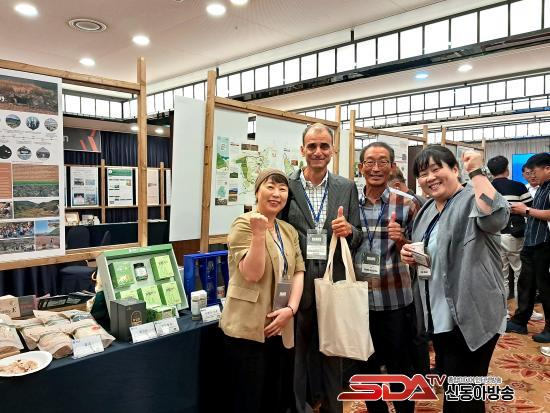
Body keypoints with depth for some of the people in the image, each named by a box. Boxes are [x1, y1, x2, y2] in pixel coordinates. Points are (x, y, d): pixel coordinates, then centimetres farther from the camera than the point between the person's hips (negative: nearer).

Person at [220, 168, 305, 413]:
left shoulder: (289, 231, 12)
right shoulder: (243, 225, -7)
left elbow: (298, 272, 7)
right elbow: (252, 274, -17)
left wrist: (291, 308, -7)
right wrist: (259, 233, -24)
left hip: (280, 329, 6)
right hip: (248, 328, -6)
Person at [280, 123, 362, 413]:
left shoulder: (347, 188, 5)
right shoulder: (286, 186, -2)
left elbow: (357, 237, 7)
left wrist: (348, 230, -15)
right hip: (296, 280, -1)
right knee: (297, 348, 11)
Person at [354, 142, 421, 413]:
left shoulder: (407, 203, -5)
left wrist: (402, 240, -21)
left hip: (396, 299, -2)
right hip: (359, 298, 3)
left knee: (400, 367, 11)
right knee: (367, 366, 19)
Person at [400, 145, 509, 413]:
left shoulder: (473, 200, -14)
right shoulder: (428, 210, 10)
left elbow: (496, 217, -38)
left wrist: (476, 171, -30)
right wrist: (411, 255, 2)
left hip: (471, 316, -8)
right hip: (439, 314, 8)